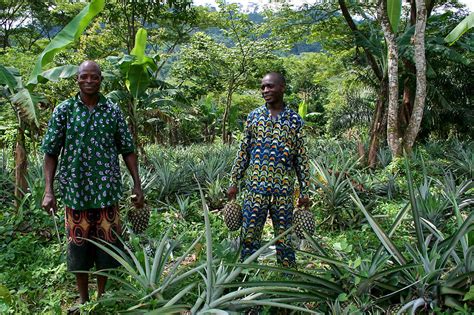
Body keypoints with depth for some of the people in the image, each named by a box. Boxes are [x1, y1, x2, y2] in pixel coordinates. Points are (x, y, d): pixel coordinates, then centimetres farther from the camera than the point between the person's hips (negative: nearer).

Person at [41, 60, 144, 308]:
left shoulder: (113, 111, 2)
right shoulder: (63, 110, 0)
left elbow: (128, 151, 4)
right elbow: (51, 153, -1)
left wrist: (137, 185, -1)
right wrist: (48, 190, -10)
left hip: (107, 191, 1)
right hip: (75, 190, 0)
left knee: (107, 244, 8)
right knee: (78, 244, 10)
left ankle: (102, 296, 29)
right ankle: (83, 298, 29)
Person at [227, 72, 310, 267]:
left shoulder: (294, 119, 2)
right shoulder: (253, 116, 5)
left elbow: (301, 158, 3)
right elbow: (243, 152, 8)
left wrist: (304, 191, 0)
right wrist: (234, 182, 5)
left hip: (284, 189, -1)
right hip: (255, 187, 1)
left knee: (284, 236, 10)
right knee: (249, 235, 5)